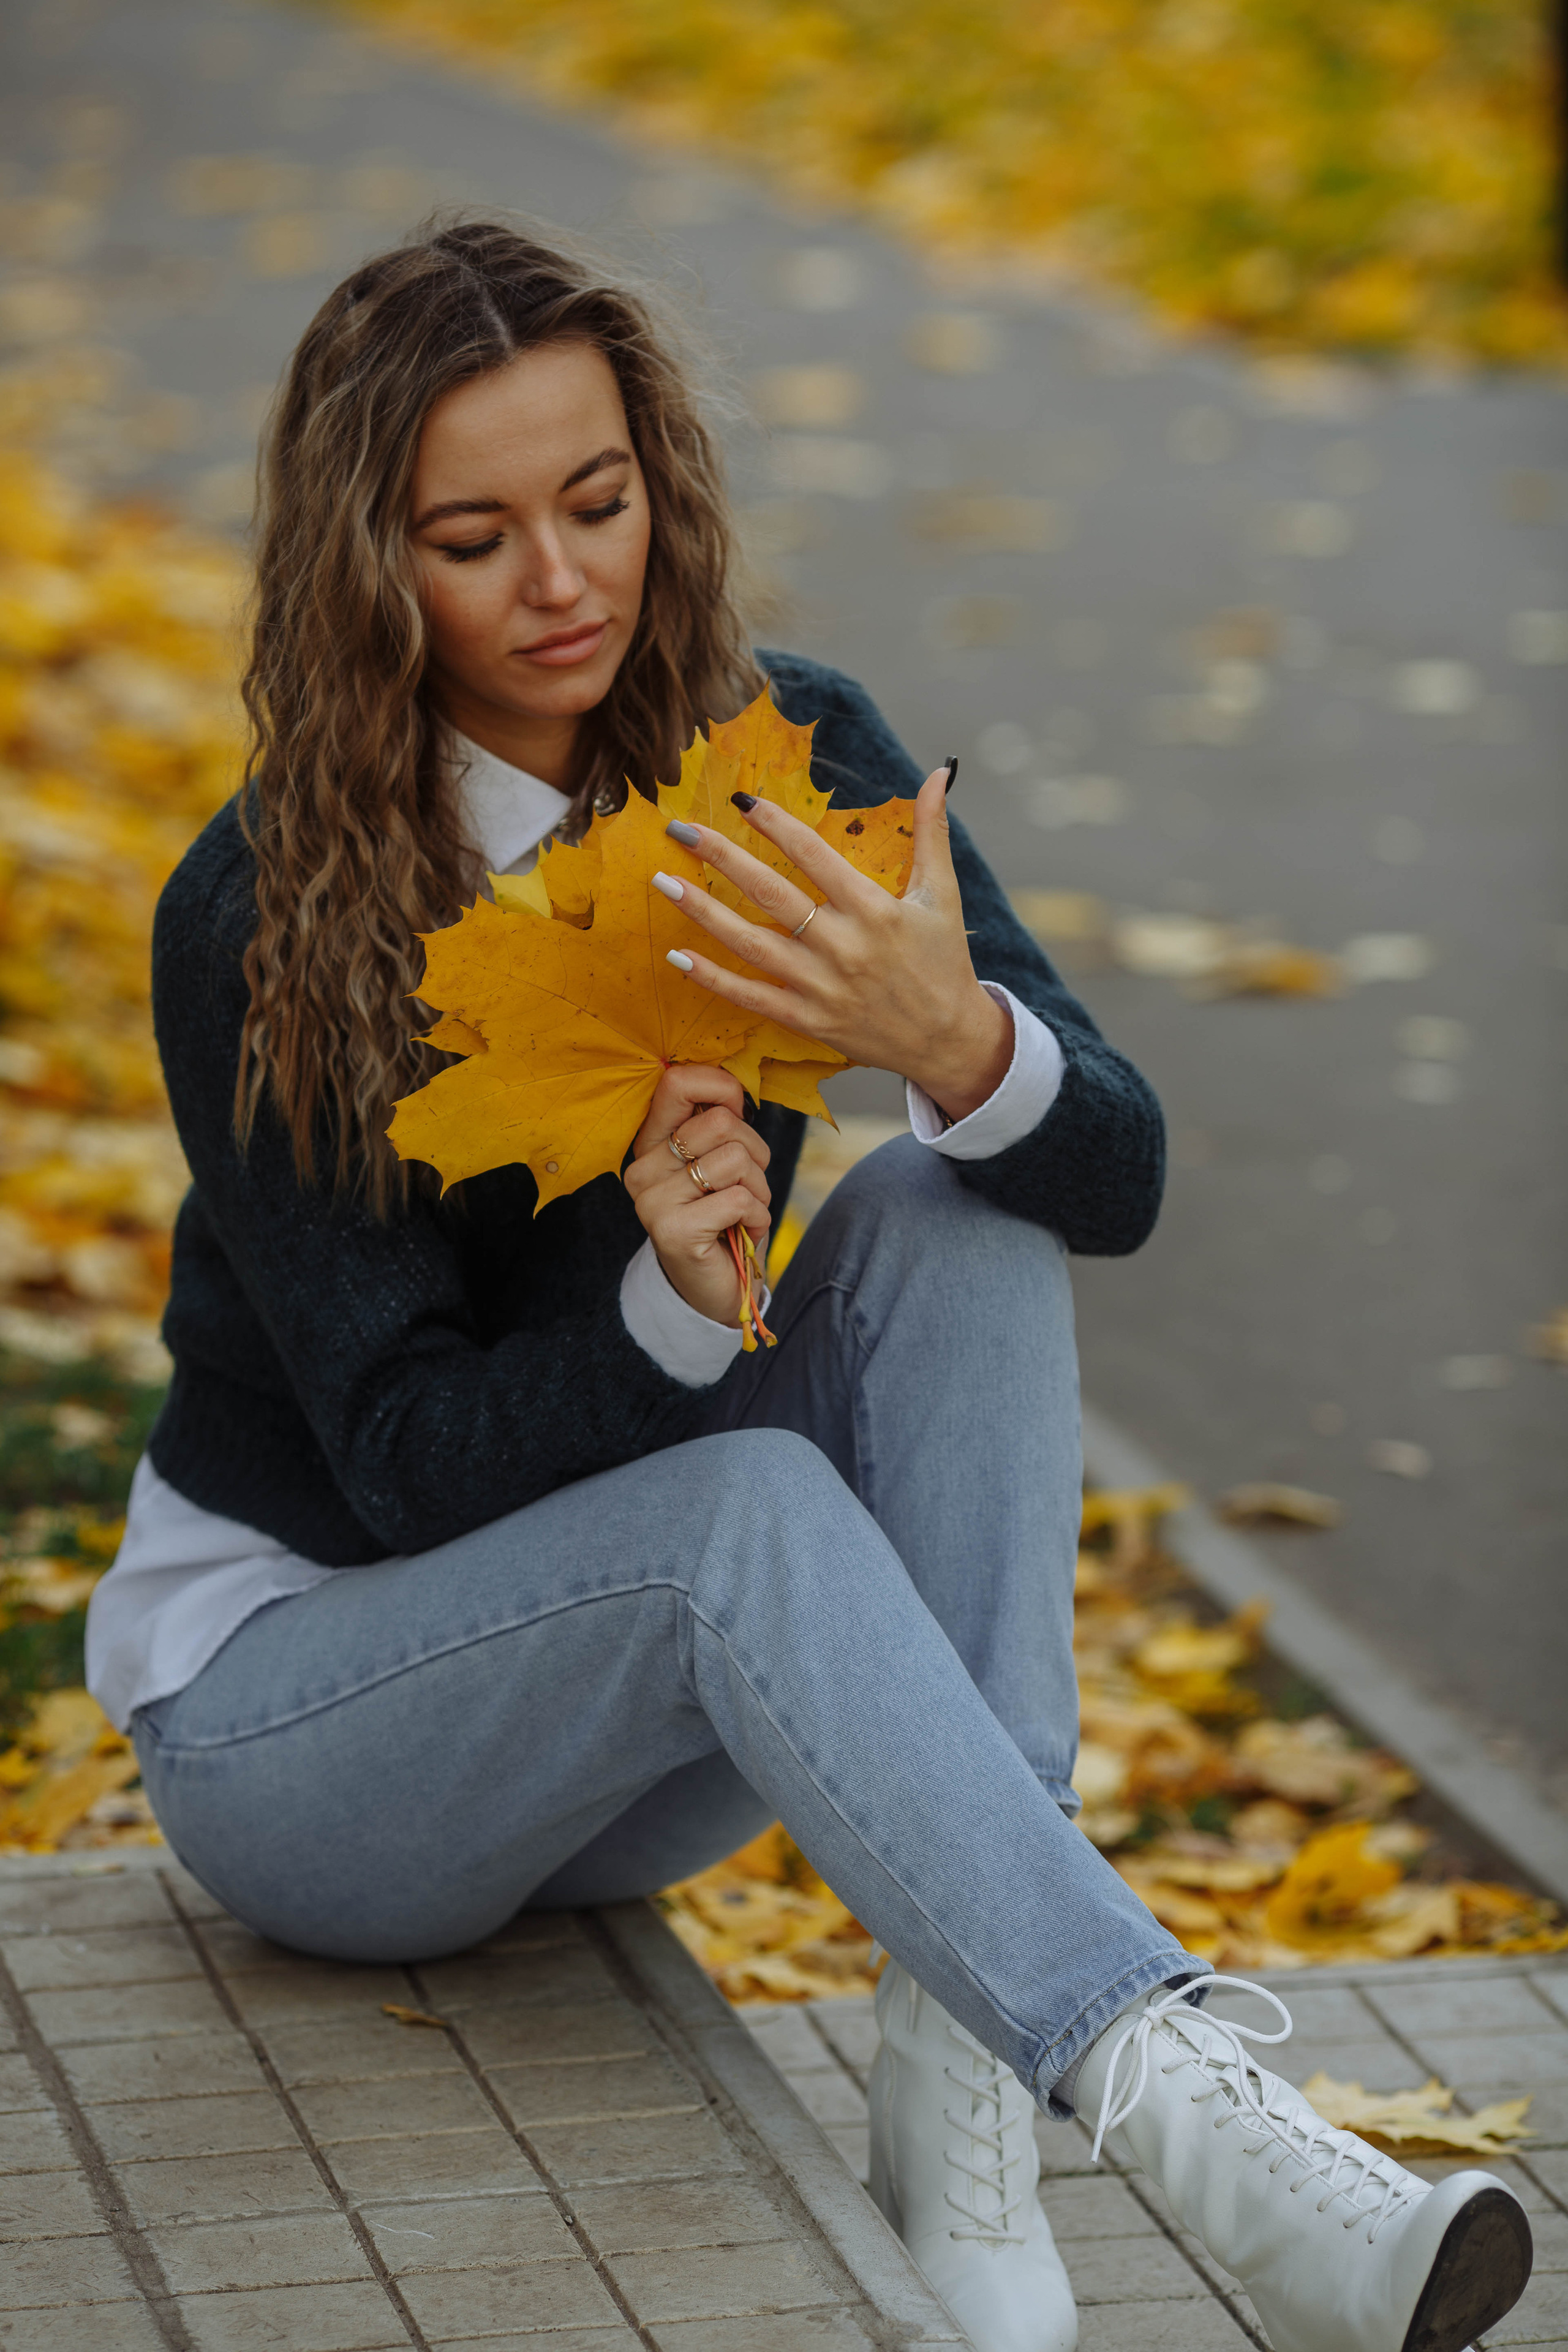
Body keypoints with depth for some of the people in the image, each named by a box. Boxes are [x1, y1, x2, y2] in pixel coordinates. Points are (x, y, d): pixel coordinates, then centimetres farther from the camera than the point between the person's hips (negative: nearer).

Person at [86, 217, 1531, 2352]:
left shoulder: (783, 763, -7)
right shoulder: (260, 925, -18)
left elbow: (1117, 1179, -17)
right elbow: (404, 1455, -20)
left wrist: (953, 1036, -41)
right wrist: (670, 1304, -40)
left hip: (650, 1722, 5)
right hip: (288, 1701, -5)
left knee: (956, 1225, -21)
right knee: (744, 1503, -34)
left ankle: (962, 2106, -33)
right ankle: (1178, 2100, -51)